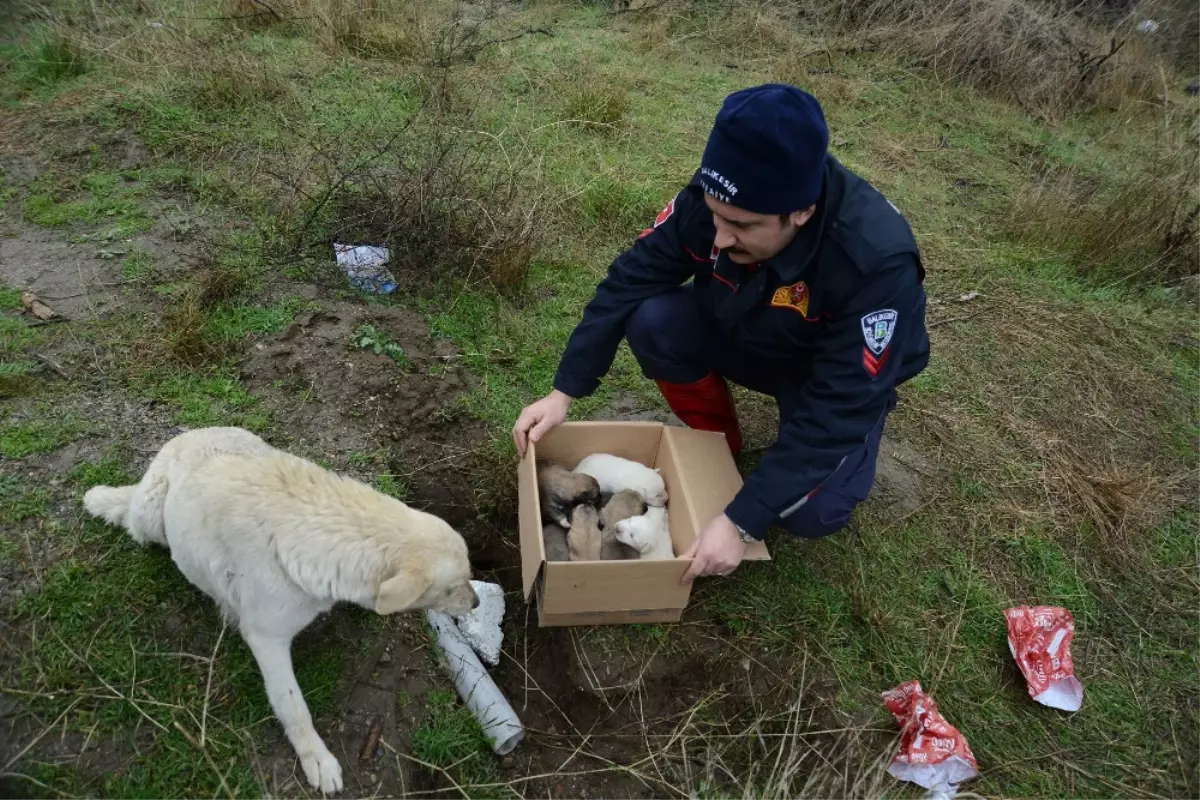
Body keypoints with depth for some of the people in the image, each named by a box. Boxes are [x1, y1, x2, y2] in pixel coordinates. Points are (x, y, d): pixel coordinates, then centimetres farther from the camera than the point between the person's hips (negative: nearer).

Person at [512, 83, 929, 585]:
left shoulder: (878, 262, -38)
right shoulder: (711, 200, -26)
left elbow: (836, 409, -35)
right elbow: (629, 281, -19)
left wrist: (740, 521, -36)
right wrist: (563, 393, -24)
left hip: (839, 379, -3)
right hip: (742, 335, 4)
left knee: (811, 511, -26)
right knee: (652, 321, -25)